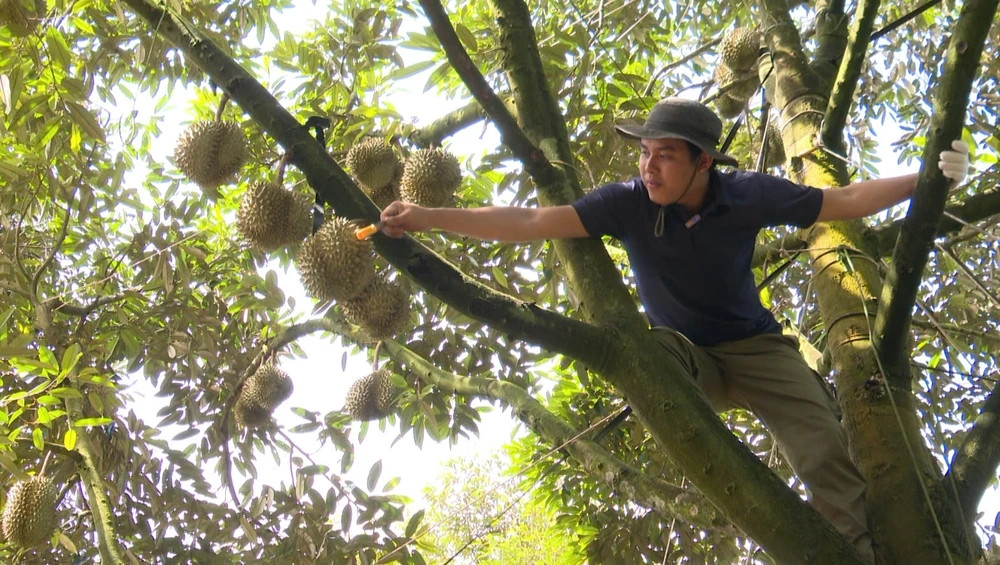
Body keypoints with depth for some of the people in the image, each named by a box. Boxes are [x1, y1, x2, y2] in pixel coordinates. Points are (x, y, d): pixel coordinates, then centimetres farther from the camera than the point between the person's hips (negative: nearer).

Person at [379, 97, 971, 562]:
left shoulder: (747, 195, -16)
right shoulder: (629, 202, -18)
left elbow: (842, 202, -3)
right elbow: (534, 222, -24)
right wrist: (428, 217, -32)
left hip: (756, 348, 0)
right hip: (685, 356, 0)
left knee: (829, 463, -20)